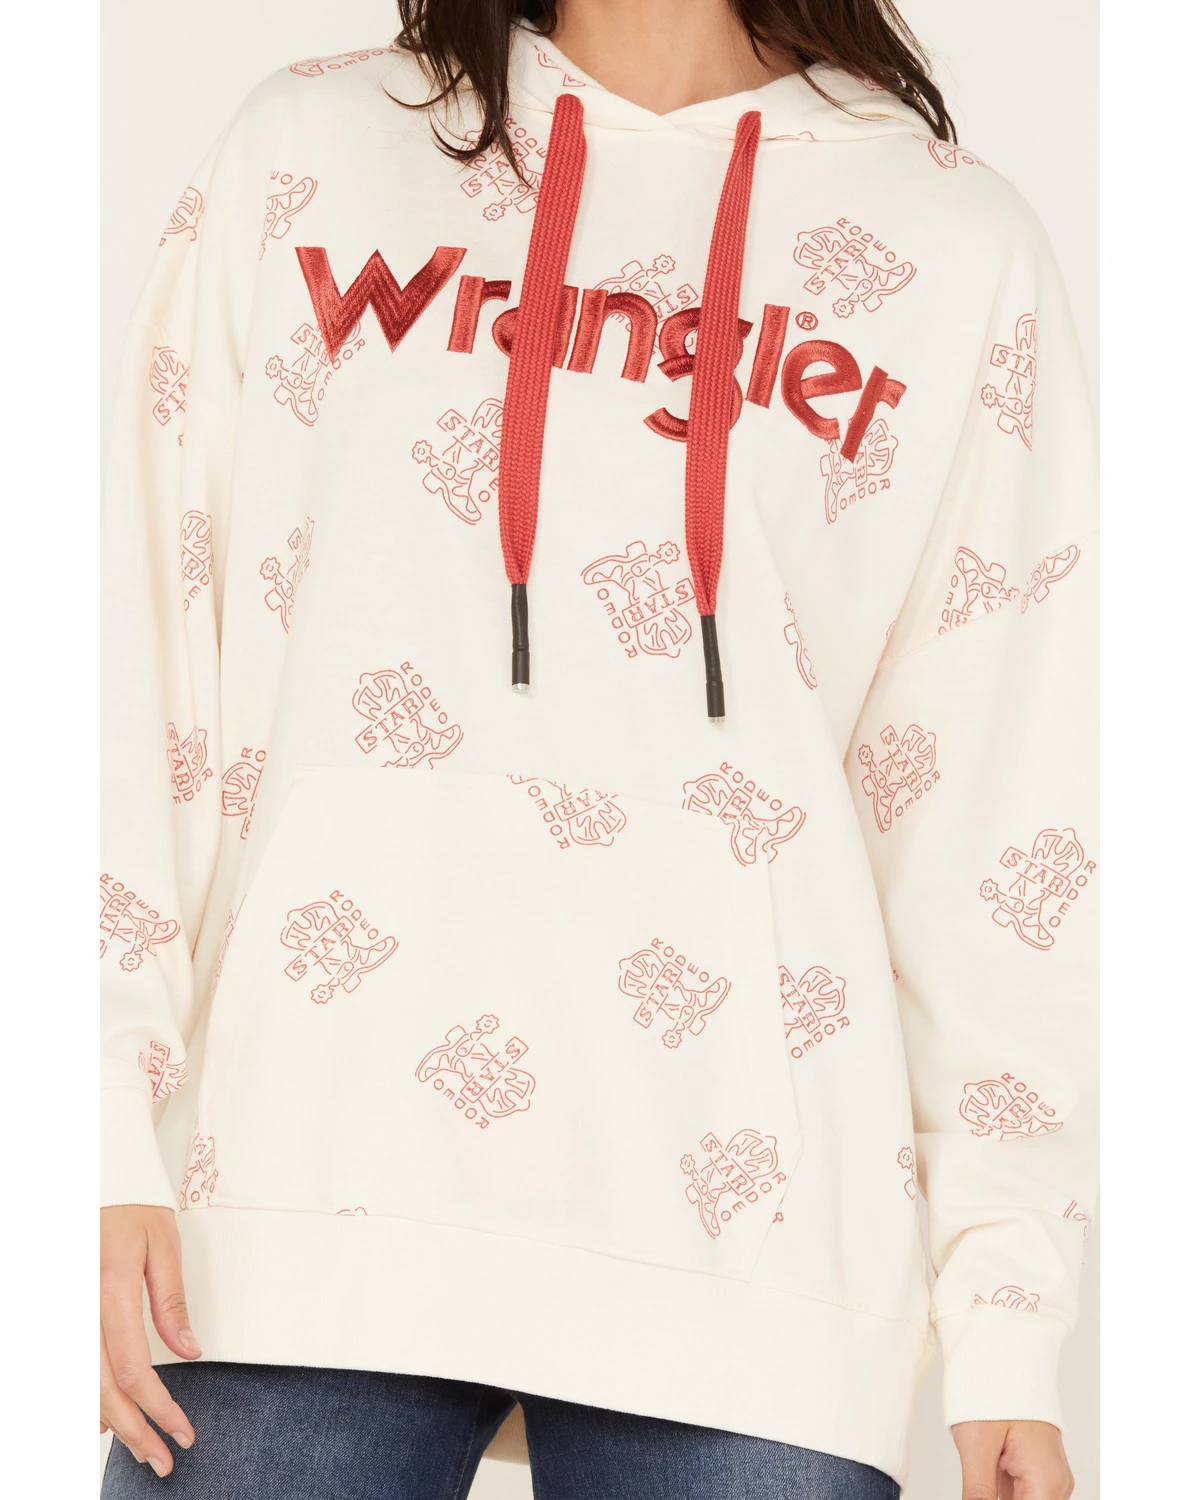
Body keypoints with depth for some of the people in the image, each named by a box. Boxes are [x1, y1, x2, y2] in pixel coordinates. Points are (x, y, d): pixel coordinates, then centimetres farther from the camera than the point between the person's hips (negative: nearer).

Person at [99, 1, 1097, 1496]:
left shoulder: (955, 248, 11)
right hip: (293, 1177, 1)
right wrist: (113, 1142, -1)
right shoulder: (307, 153, 13)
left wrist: (1008, 1319, 2)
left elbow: (1001, 811, 8)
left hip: (740, 1221, 0)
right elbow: (147, 657, 8)